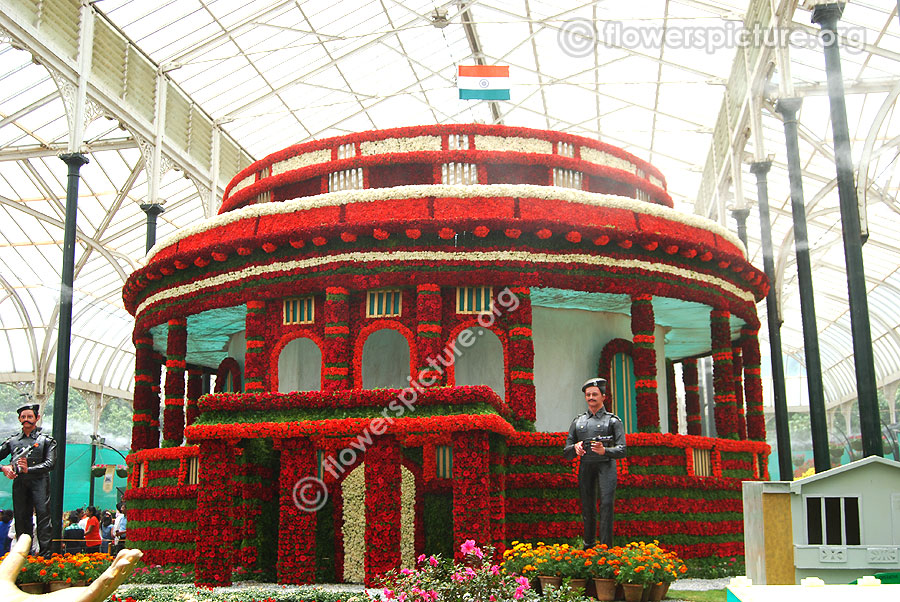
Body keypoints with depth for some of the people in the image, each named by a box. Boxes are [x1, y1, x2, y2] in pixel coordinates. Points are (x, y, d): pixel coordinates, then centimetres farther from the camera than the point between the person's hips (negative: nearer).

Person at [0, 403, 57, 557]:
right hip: (19, 483, 3)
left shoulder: (46, 440, 10)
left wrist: (28, 469, -16)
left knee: (43, 514, -14)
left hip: (39, 482, -3)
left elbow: (50, 463, -2)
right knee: (21, 516, 1)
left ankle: (45, 554, -17)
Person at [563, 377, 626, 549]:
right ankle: (588, 545, 17)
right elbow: (566, 453, 13)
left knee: (606, 502, -18)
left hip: (606, 465, -3)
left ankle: (606, 547, -20)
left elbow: (621, 450, -4)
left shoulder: (613, 421, 6)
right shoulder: (578, 422, 15)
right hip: (585, 467, 3)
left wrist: (604, 450, -23)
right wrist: (575, 448, -11)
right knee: (587, 507, 3)